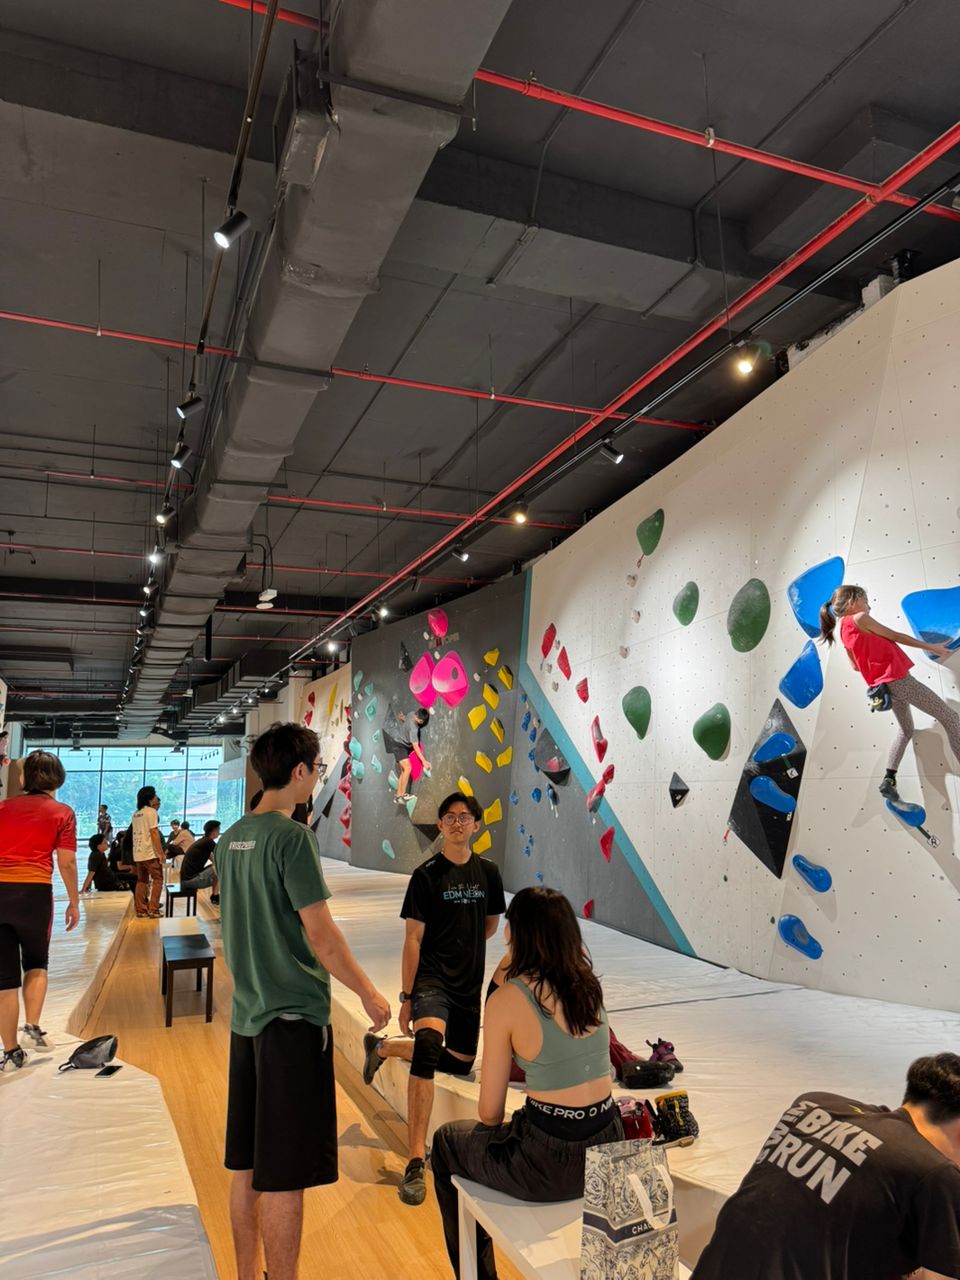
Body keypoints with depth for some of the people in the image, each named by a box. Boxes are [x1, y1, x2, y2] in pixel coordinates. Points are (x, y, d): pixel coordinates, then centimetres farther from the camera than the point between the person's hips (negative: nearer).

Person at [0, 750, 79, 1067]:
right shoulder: (62, 812, 3)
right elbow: (66, 864, 0)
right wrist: (74, 903, 10)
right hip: (34, 892, -2)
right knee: (36, 962, 22)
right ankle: (32, 1026, 7)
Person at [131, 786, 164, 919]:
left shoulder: (136, 814, 15)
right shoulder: (151, 811, -9)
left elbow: (136, 833, 16)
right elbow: (154, 833, -14)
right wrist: (161, 853, -13)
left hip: (138, 853, 8)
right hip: (150, 853, -8)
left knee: (141, 881, 12)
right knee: (157, 879, -1)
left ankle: (141, 910, 13)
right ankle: (153, 910, -5)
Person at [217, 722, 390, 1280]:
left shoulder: (232, 837, 7)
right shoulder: (291, 836, -18)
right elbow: (321, 937, -19)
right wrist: (369, 993, -8)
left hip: (247, 1014, 8)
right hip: (294, 1015, -8)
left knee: (247, 1165, 18)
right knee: (284, 1174, 2)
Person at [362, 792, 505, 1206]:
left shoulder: (487, 872, 2)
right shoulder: (427, 874, -9)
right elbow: (413, 940, -9)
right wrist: (406, 997, -10)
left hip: (469, 984, 6)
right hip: (431, 979, -6)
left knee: (460, 1063, 17)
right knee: (428, 1045, -32)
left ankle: (382, 1047, 39)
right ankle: (415, 1161, -26)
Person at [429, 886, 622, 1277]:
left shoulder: (506, 1000, -17)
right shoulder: (589, 985, -2)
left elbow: (490, 1111, -8)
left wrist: (496, 1125, 13)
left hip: (550, 1163, -5)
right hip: (608, 1148, 6)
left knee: (447, 1141, 23)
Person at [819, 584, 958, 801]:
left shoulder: (844, 631, 13)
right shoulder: (860, 618, -10)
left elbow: (855, 665, 22)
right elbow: (895, 636, -5)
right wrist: (931, 647, 2)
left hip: (884, 685, 9)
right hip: (899, 679, -9)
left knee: (906, 730, 22)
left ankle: (889, 780, 9)